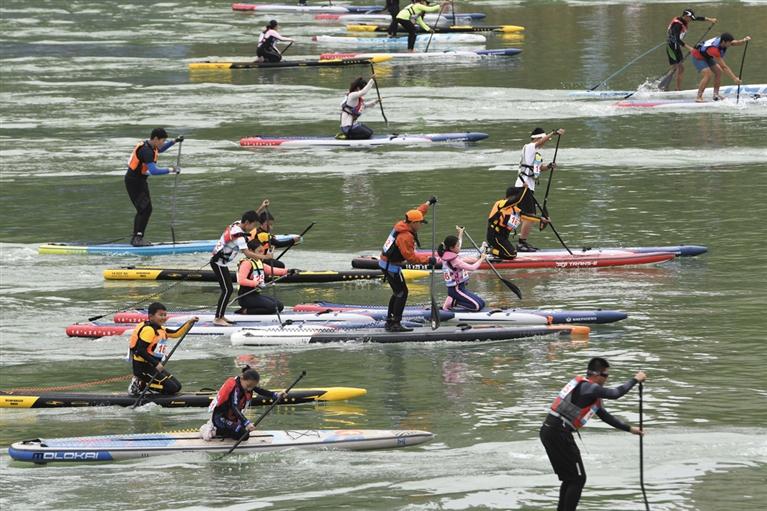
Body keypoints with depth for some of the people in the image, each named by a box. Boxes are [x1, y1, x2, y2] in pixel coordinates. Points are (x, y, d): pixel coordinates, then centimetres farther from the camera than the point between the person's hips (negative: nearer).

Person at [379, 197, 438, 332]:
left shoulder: (402, 224, 3)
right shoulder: (406, 237, -25)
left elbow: (417, 212, 23)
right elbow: (410, 257, -27)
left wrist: (428, 203, 31)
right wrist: (427, 260, -23)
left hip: (385, 262, 10)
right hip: (391, 266, -10)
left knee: (398, 293, 18)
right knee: (402, 293, -7)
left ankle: (390, 321, 25)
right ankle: (396, 324, -8)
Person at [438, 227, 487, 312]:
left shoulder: (446, 255, 6)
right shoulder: (454, 260, -21)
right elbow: (472, 268, -23)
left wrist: (460, 233, 39)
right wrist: (481, 259, -8)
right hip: (457, 289, -10)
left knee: (482, 303, 11)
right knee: (478, 306, -19)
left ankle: (451, 300, 8)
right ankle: (453, 303, -9)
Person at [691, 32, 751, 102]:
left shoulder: (723, 41, -18)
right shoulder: (714, 49, -40)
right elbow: (724, 67, -38)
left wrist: (744, 40, -47)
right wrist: (734, 78, -38)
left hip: (707, 56, 9)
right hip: (698, 57, -9)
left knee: (718, 71, 2)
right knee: (708, 74, -23)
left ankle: (716, 94, 8)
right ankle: (699, 97, -17)